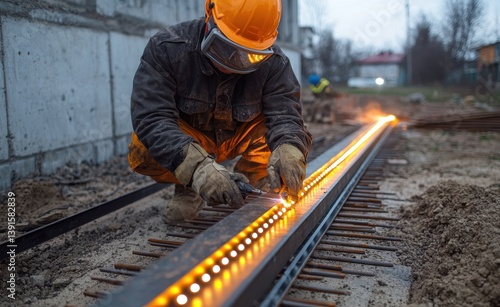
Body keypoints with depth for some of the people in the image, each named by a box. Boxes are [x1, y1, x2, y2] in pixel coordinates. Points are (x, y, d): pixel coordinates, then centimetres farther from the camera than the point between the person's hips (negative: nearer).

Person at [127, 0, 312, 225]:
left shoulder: (272, 61, -19)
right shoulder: (167, 48, -27)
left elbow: (284, 113, -24)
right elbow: (151, 117, -35)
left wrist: (288, 149, -50)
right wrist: (197, 166, -52)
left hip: (239, 137, 2)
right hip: (187, 136, -1)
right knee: (142, 152, -31)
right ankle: (188, 188, -1)